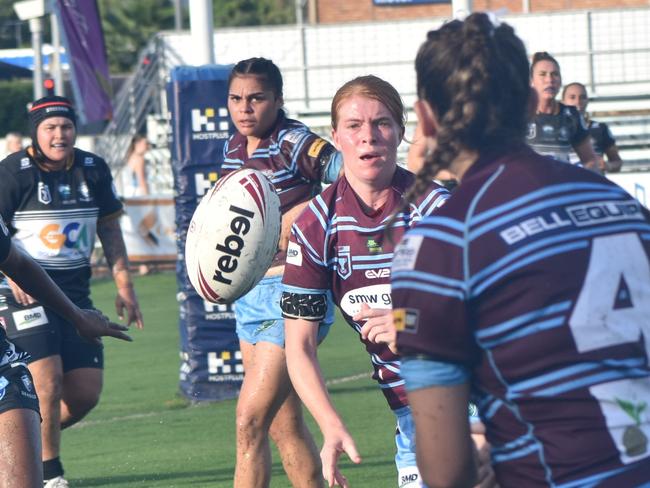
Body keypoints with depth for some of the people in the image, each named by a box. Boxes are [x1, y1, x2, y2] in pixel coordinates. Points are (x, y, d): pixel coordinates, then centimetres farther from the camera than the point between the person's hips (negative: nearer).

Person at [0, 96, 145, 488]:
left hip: (75, 290, 5)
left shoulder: (94, 170, 6)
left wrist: (124, 284, 11)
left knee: (86, 393, 2)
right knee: (48, 383, -15)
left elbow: (109, 228, 16)